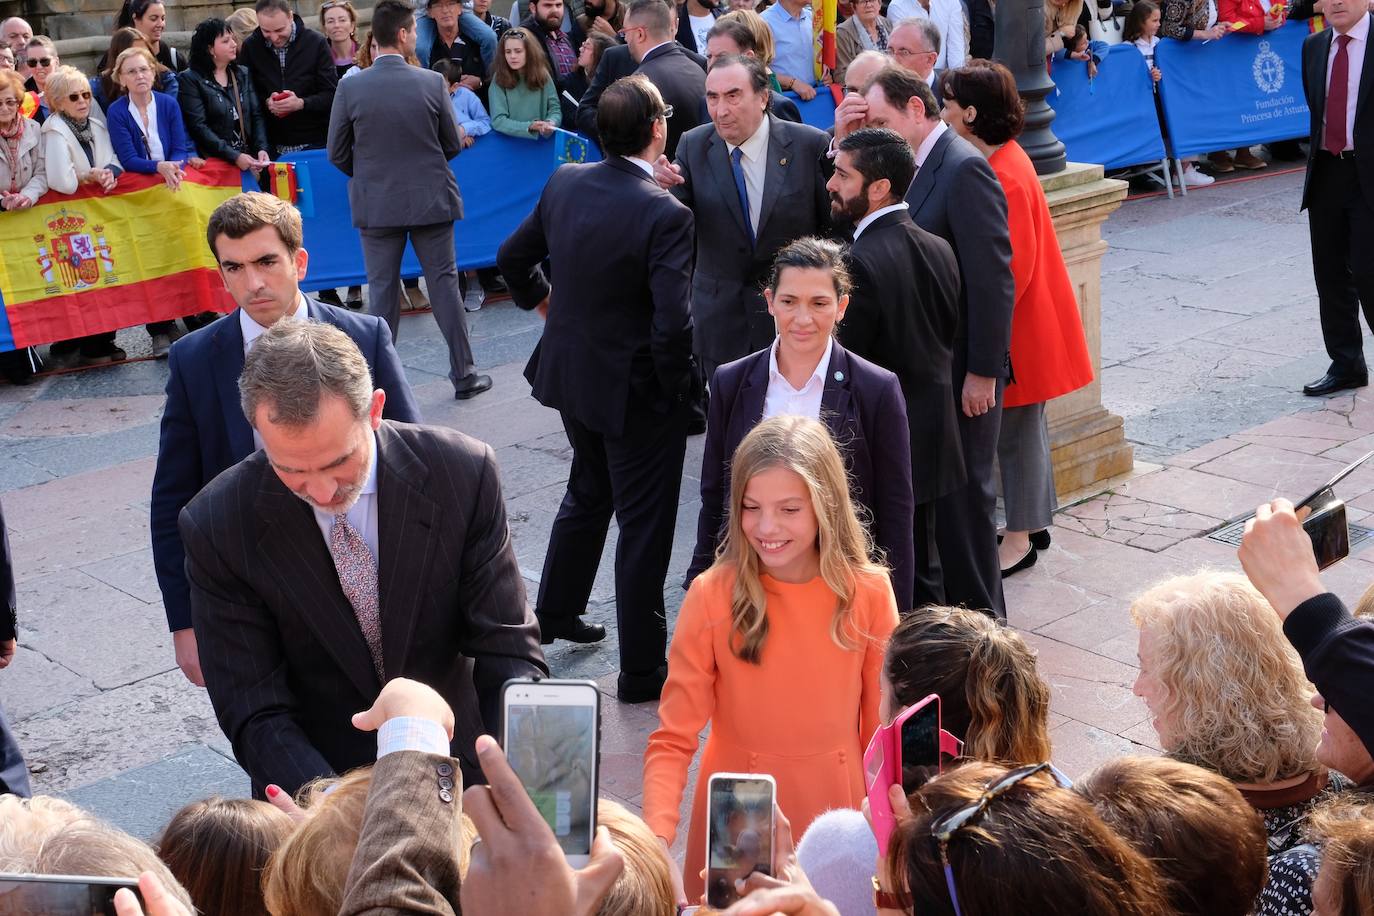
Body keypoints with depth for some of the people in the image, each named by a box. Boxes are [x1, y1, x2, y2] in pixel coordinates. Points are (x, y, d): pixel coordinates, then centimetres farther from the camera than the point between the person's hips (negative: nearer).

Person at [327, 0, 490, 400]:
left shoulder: (351, 87, -8)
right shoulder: (432, 83, -9)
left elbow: (337, 154, -2)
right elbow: (453, 145, 0)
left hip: (375, 203, 0)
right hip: (430, 199, 0)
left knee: (382, 291, 8)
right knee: (444, 283, 9)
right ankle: (464, 375, 14)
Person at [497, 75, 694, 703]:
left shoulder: (564, 184, -4)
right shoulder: (664, 215, -24)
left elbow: (512, 258, 9)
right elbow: (673, 324, -29)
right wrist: (677, 386, -12)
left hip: (570, 370, 7)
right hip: (635, 390, -7)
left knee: (588, 493, 29)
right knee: (644, 527, 7)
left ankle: (555, 612, 45)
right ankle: (640, 670, 17)